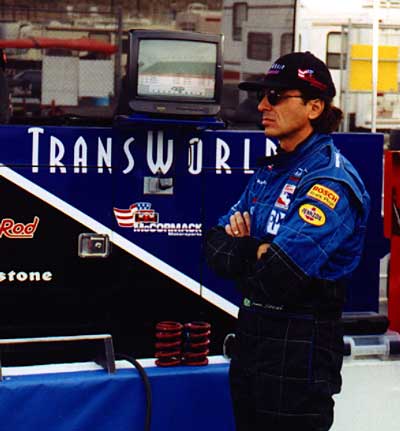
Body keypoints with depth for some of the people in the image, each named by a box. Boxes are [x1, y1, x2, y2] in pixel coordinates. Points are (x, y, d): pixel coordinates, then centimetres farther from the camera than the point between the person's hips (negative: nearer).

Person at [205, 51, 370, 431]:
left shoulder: (331, 181, -17)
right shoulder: (270, 171, 11)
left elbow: (277, 278, -26)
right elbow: (215, 250, 8)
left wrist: (243, 252, -6)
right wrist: (258, 251, -12)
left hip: (299, 356, -8)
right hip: (251, 342, 8)